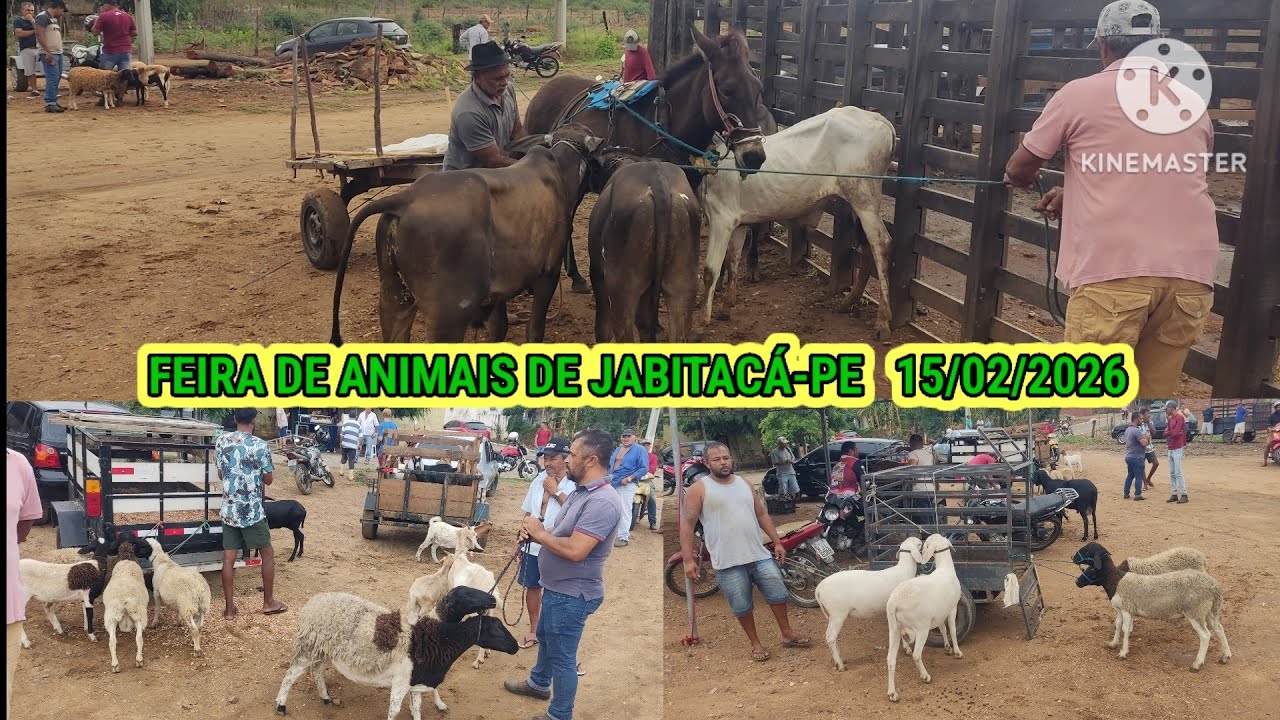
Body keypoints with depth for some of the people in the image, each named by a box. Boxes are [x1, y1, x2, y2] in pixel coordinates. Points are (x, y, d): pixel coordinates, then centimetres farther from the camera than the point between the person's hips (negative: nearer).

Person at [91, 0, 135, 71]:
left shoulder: (104, 16, -6)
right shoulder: (128, 16, 9)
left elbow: (95, 32, -6)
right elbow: (135, 33, 12)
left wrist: (96, 20, 10)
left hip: (110, 52, -4)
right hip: (126, 52, 4)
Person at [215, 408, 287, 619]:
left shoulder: (221, 442, 0)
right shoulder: (260, 446, -13)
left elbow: (221, 475, 10)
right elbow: (268, 480, -3)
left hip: (229, 510, 4)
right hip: (252, 511, -4)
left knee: (228, 558, 7)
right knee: (267, 554, 12)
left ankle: (230, 608, 11)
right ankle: (269, 602, 18)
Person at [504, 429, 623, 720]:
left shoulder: (603, 502, -28)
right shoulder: (581, 491, 5)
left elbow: (575, 550, -33)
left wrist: (540, 532, -19)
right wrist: (535, 534, -5)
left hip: (572, 595, -10)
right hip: (556, 587, 10)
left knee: (562, 656, 3)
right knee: (545, 637, 30)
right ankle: (538, 683, 53)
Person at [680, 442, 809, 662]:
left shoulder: (744, 483, 11)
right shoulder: (698, 489, -6)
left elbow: (762, 514, 17)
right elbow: (687, 524, -8)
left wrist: (777, 542, 12)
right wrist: (688, 559, -14)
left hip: (760, 555, 4)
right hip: (728, 562, -4)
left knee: (778, 594, 10)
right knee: (742, 606, 5)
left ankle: (787, 634, 28)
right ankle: (756, 644, 24)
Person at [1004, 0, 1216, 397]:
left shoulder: (1079, 94, 5)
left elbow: (1018, 170, 15)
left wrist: (1023, 178, 39)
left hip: (1114, 269, -4)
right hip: (1191, 272, 5)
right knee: (1155, 391, 13)